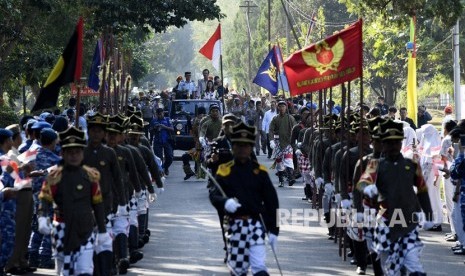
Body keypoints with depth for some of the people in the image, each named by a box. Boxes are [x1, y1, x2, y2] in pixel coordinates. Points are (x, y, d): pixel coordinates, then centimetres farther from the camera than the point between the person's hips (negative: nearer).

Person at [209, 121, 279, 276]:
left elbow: (271, 201, 4)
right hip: (235, 225, 1)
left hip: (256, 224, -1)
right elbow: (214, 195, -7)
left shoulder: (259, 171, 4)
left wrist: (274, 230, -1)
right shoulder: (224, 171, 4)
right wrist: (225, 203, -30)